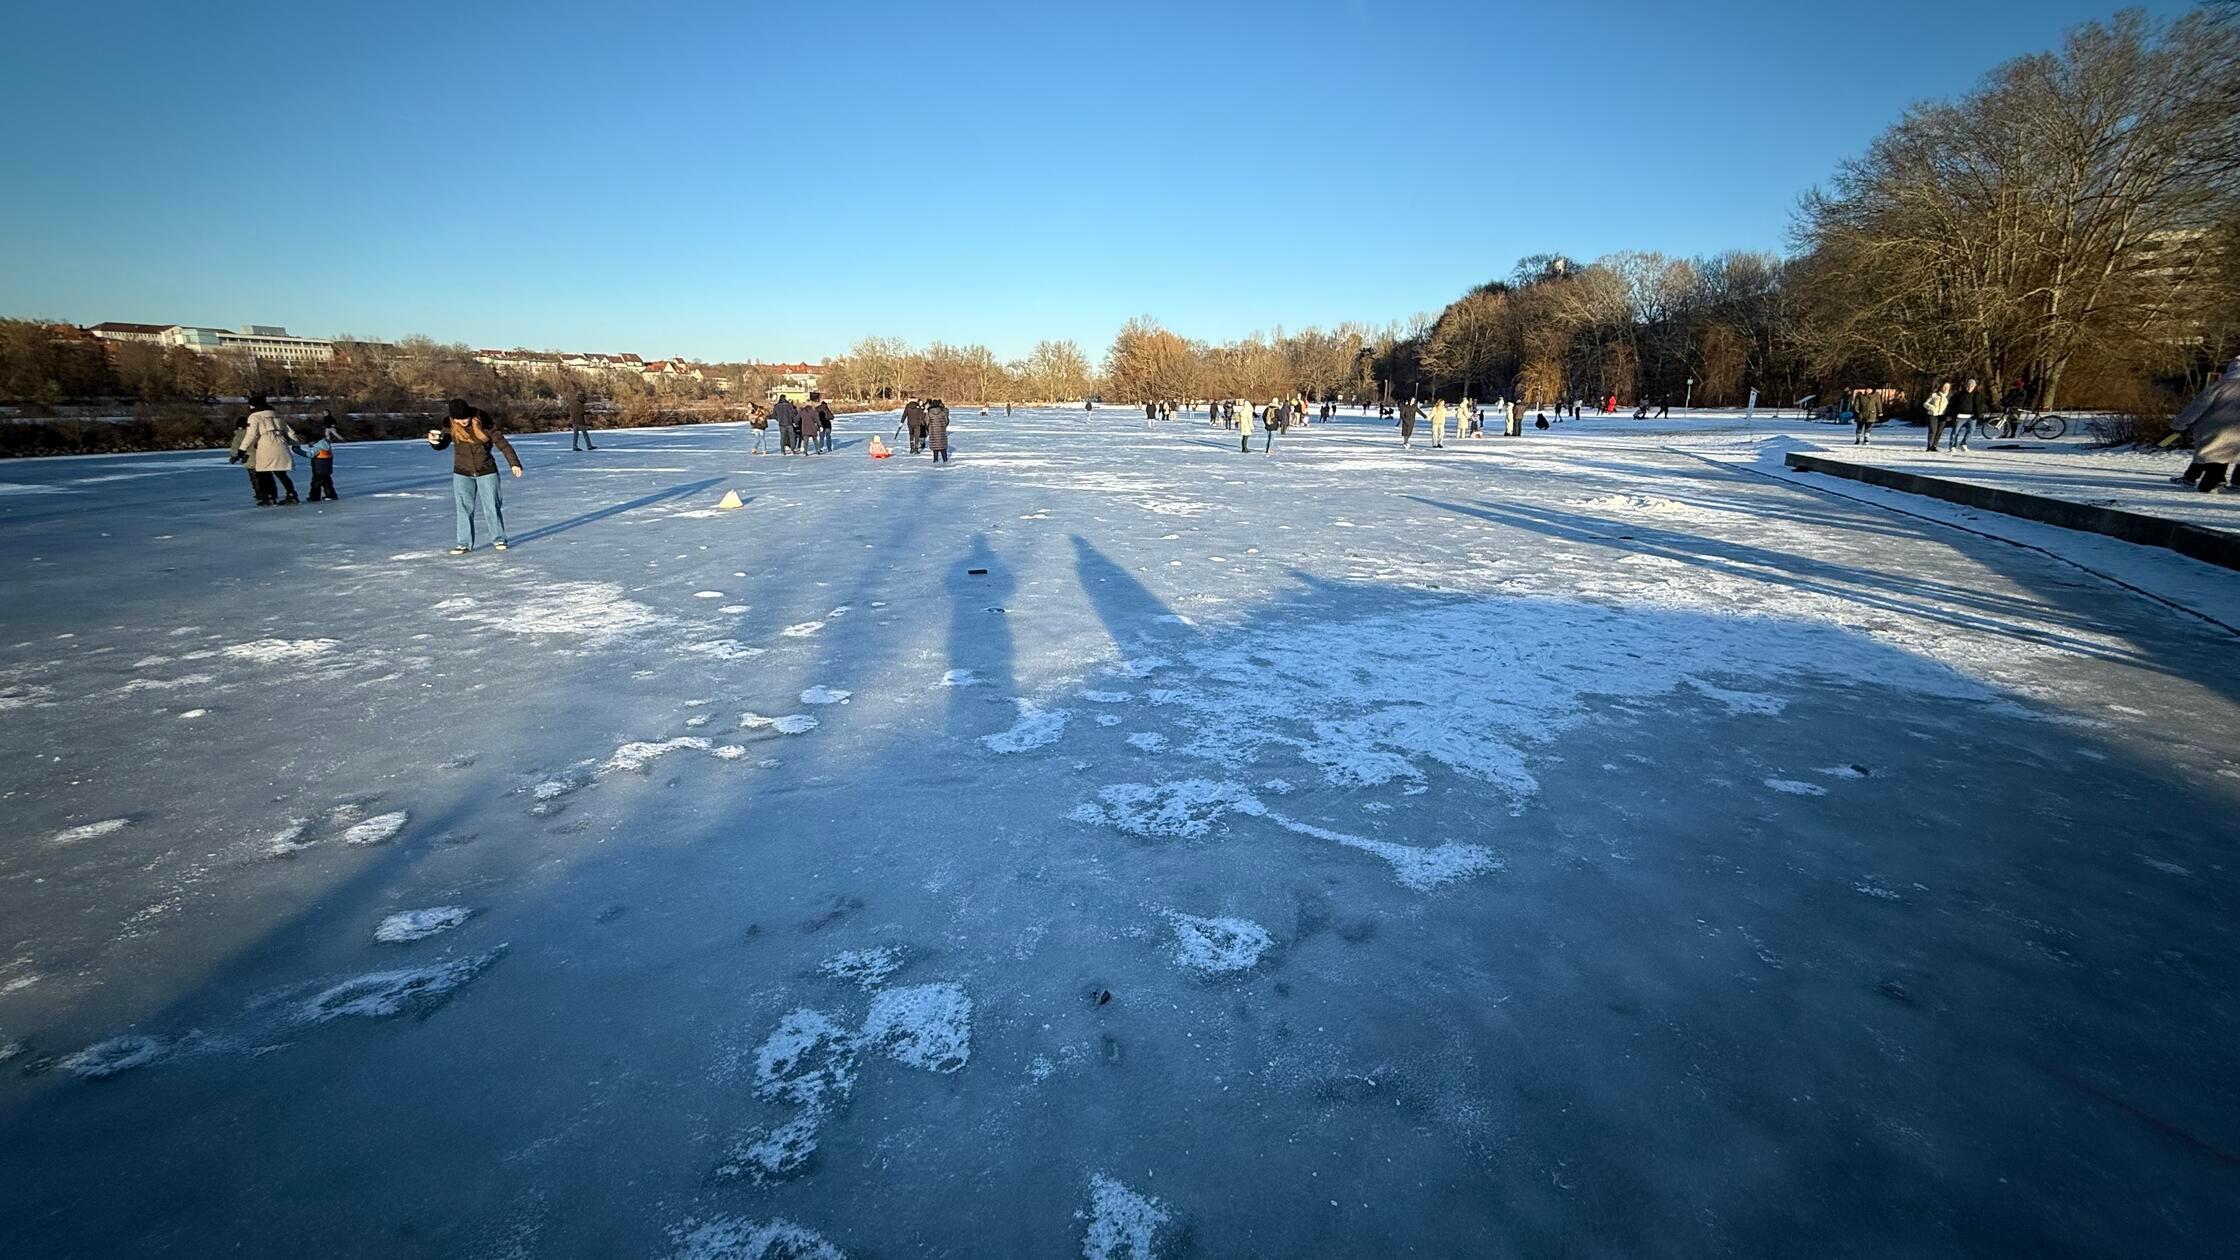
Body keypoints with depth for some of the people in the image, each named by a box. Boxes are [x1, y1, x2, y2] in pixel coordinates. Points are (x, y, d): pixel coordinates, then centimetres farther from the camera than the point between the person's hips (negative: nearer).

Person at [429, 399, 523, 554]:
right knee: (463, 508, 3)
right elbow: (442, 444, -6)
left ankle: (498, 539, 19)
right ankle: (465, 543, 9)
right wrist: (434, 440, -29)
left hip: (487, 471, -2)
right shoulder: (450, 426, -6)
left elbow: (502, 443, -8)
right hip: (462, 473, 2)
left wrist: (514, 463, -11)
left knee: (492, 506, 5)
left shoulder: (482, 423, -12)